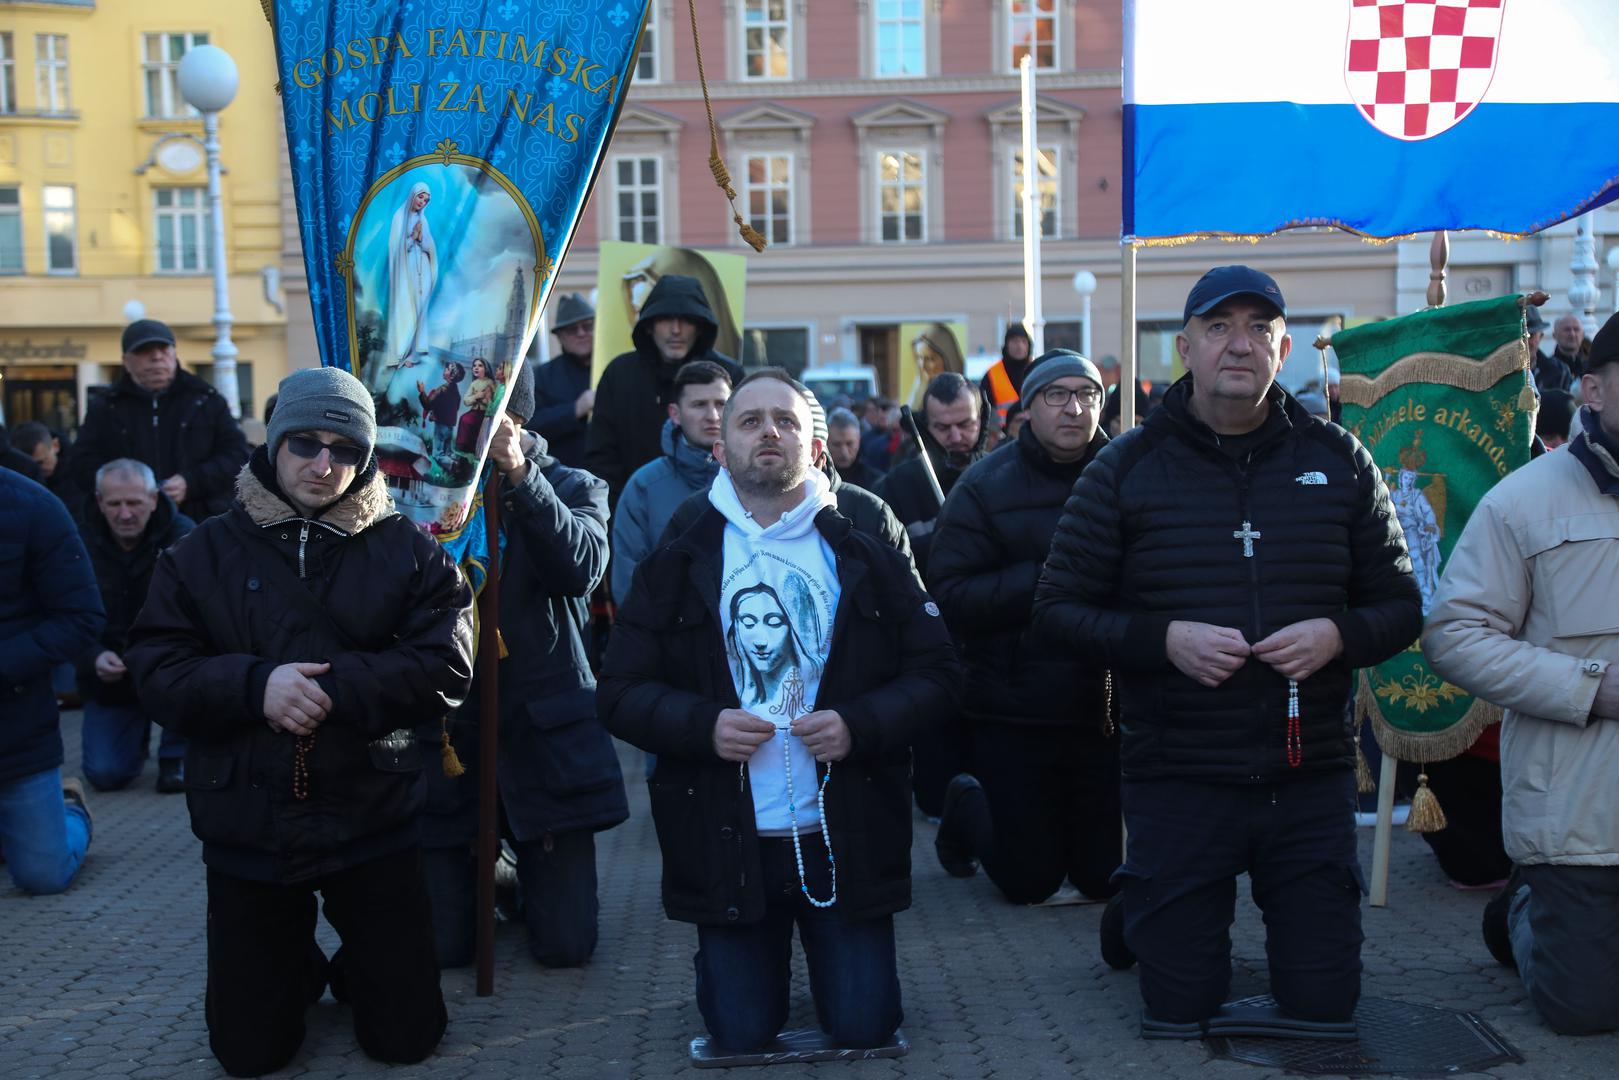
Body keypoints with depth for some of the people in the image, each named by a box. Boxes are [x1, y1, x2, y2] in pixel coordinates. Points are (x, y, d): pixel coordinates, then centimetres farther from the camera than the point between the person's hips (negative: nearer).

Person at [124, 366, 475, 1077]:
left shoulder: (405, 551, -2)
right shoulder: (206, 553, 2)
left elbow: (447, 667, -11)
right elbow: (155, 671, -4)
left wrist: (334, 688, -22)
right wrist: (255, 686, -21)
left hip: (373, 825, -1)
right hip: (247, 828, 1)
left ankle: (354, 970, 41)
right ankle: (297, 970, 42)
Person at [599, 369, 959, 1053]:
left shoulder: (868, 559, 3)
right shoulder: (676, 567, 2)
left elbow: (936, 676, 0)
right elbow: (621, 692, -1)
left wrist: (858, 725, -18)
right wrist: (704, 725, -18)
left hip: (847, 837, 0)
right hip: (728, 844, 0)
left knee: (864, 1029, 7)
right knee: (743, 1036, 8)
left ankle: (841, 961, 40)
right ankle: (743, 961, 42)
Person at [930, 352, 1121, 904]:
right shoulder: (986, 485, -4)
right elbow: (950, 597, -12)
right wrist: (1044, 579, -20)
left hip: (1106, 707, 2)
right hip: (1016, 712, -2)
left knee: (1105, 877, 12)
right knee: (1028, 880, 8)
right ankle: (967, 806, 37)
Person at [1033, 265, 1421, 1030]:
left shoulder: (1338, 460, 3)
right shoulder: (1125, 469, -3)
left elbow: (1401, 606, 8)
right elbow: (1057, 609, -2)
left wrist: (1338, 635, -14)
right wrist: (1166, 638, -18)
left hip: (1311, 776, 2)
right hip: (1178, 784, -2)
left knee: (1323, 1004, 10)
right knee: (1181, 1006, 7)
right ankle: (1139, 907, 39)